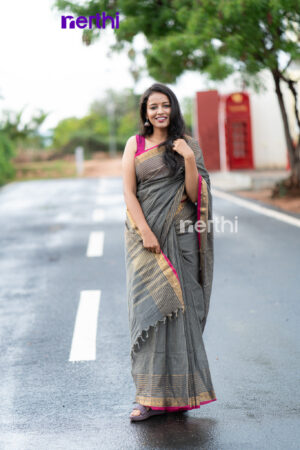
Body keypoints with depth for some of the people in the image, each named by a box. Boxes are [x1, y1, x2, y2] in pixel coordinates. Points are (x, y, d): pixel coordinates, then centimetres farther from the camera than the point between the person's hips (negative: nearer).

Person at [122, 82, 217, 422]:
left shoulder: (188, 145, 7)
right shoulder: (135, 144, 7)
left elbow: (195, 195, -1)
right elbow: (128, 192, 0)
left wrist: (189, 159, -14)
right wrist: (146, 233, -11)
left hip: (179, 235, 0)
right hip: (144, 232, 0)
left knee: (176, 305, -1)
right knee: (148, 307, -3)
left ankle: (178, 389, 10)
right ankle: (151, 395, -1)